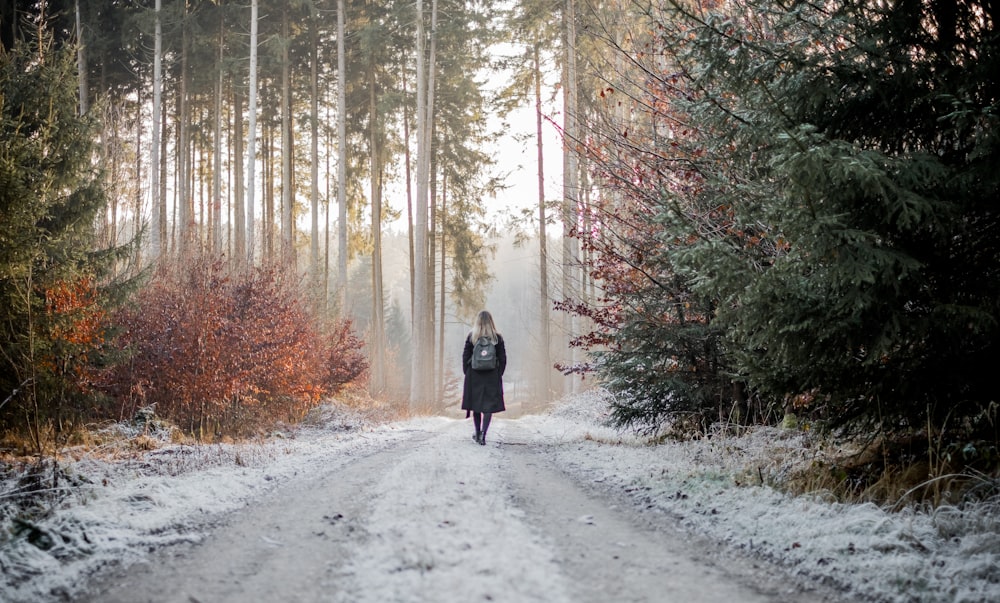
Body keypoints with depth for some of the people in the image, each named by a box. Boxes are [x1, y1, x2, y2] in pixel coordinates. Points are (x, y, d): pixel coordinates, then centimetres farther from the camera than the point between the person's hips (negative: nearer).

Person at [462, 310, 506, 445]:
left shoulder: (471, 337, -4)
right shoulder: (498, 338, -3)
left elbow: (465, 357, -2)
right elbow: (503, 359, -1)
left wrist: (466, 372, 8)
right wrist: (499, 374, 8)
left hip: (474, 376, 1)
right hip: (492, 377, -1)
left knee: (475, 405, 14)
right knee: (489, 405, 2)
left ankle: (478, 434, 22)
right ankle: (483, 433, -14)